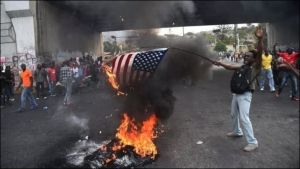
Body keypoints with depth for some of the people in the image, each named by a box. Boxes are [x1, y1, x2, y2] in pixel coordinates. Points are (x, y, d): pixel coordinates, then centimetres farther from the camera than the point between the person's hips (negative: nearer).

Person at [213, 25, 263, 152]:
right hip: (237, 94, 8)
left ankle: (253, 142, -7)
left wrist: (260, 39, -34)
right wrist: (220, 63, 17)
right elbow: (230, 67, 26)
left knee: (244, 118, -15)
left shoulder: (255, 67, -7)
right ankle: (237, 132, 44)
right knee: (234, 115, 22)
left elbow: (259, 53, -22)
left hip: (245, 95, -8)